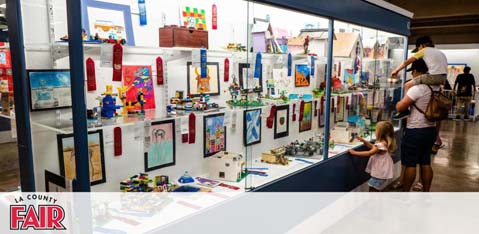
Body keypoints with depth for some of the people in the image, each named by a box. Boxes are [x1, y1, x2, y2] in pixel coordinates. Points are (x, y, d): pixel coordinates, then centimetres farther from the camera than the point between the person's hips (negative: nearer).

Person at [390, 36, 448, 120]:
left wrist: (396, 71, 16)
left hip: (433, 76, -8)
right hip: (443, 78, 8)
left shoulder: (424, 50, 11)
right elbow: (443, 67, 23)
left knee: (407, 85, 3)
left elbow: (407, 62, 7)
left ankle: (404, 110, -6)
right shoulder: (440, 52, 30)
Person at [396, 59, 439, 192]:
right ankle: (426, 193, 22)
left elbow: (399, 107, -16)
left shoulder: (417, 88, -18)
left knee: (410, 164, 1)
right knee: (426, 163, 14)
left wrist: (402, 101, 2)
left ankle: (404, 194, 11)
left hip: (415, 131, -7)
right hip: (431, 130, 7)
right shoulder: (437, 87, 6)